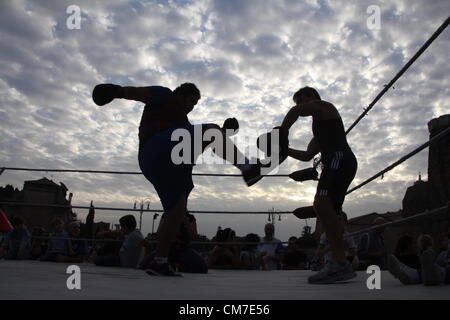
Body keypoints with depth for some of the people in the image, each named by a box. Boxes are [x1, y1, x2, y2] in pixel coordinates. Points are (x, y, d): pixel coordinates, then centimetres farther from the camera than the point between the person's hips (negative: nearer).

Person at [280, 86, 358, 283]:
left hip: (339, 158, -11)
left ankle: (340, 264, -32)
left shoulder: (322, 106, 11)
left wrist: (281, 132, 0)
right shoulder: (319, 135, 37)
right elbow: (306, 156, 40)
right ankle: (340, 264, 4)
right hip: (343, 163, 11)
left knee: (321, 204, -25)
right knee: (328, 212, 7)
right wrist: (284, 150, 31)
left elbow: (295, 111, -10)